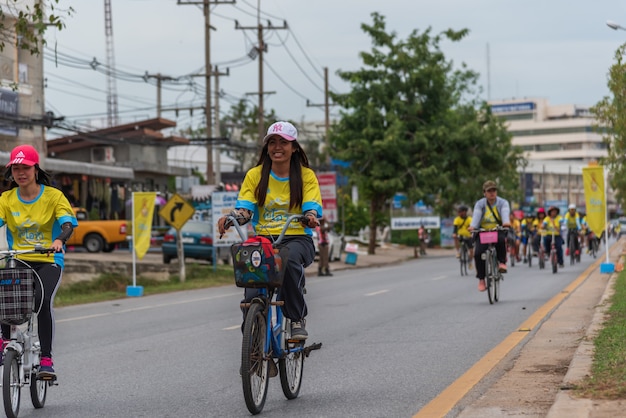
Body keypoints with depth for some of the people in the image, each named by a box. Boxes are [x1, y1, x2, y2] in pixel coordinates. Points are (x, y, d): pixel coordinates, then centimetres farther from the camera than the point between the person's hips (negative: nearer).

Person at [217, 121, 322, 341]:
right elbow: (244, 209, 0)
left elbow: (312, 208, -4)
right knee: (252, 297, -23)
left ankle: (297, 319, -23)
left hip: (297, 239, -1)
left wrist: (310, 217, -29)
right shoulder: (255, 175, 10)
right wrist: (230, 218, -23)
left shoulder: (306, 175, 7)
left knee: (289, 259, -39)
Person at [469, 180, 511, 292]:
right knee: (478, 253, -20)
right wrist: (473, 226, -39)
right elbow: (476, 215, -17)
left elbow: (505, 212, -22)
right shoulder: (480, 204, 0)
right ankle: (481, 279, -7)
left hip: (498, 230, -1)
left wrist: (506, 222, -45)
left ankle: (502, 262, -16)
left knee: (501, 240, -38)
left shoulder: (503, 202, -1)